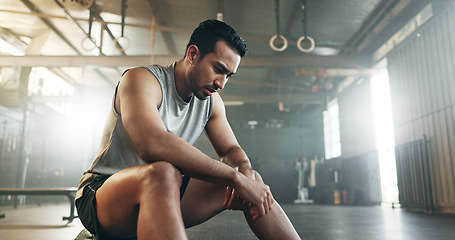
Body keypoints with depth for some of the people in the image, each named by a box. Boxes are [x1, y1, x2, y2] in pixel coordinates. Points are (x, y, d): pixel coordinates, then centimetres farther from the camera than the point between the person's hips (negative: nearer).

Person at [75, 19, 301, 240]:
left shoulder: (212, 101, 5)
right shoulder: (141, 80, -17)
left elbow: (231, 150, 8)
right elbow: (153, 145, -35)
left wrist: (246, 171, -18)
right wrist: (235, 177, -35)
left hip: (163, 195, 6)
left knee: (252, 179, -7)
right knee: (164, 173, -41)